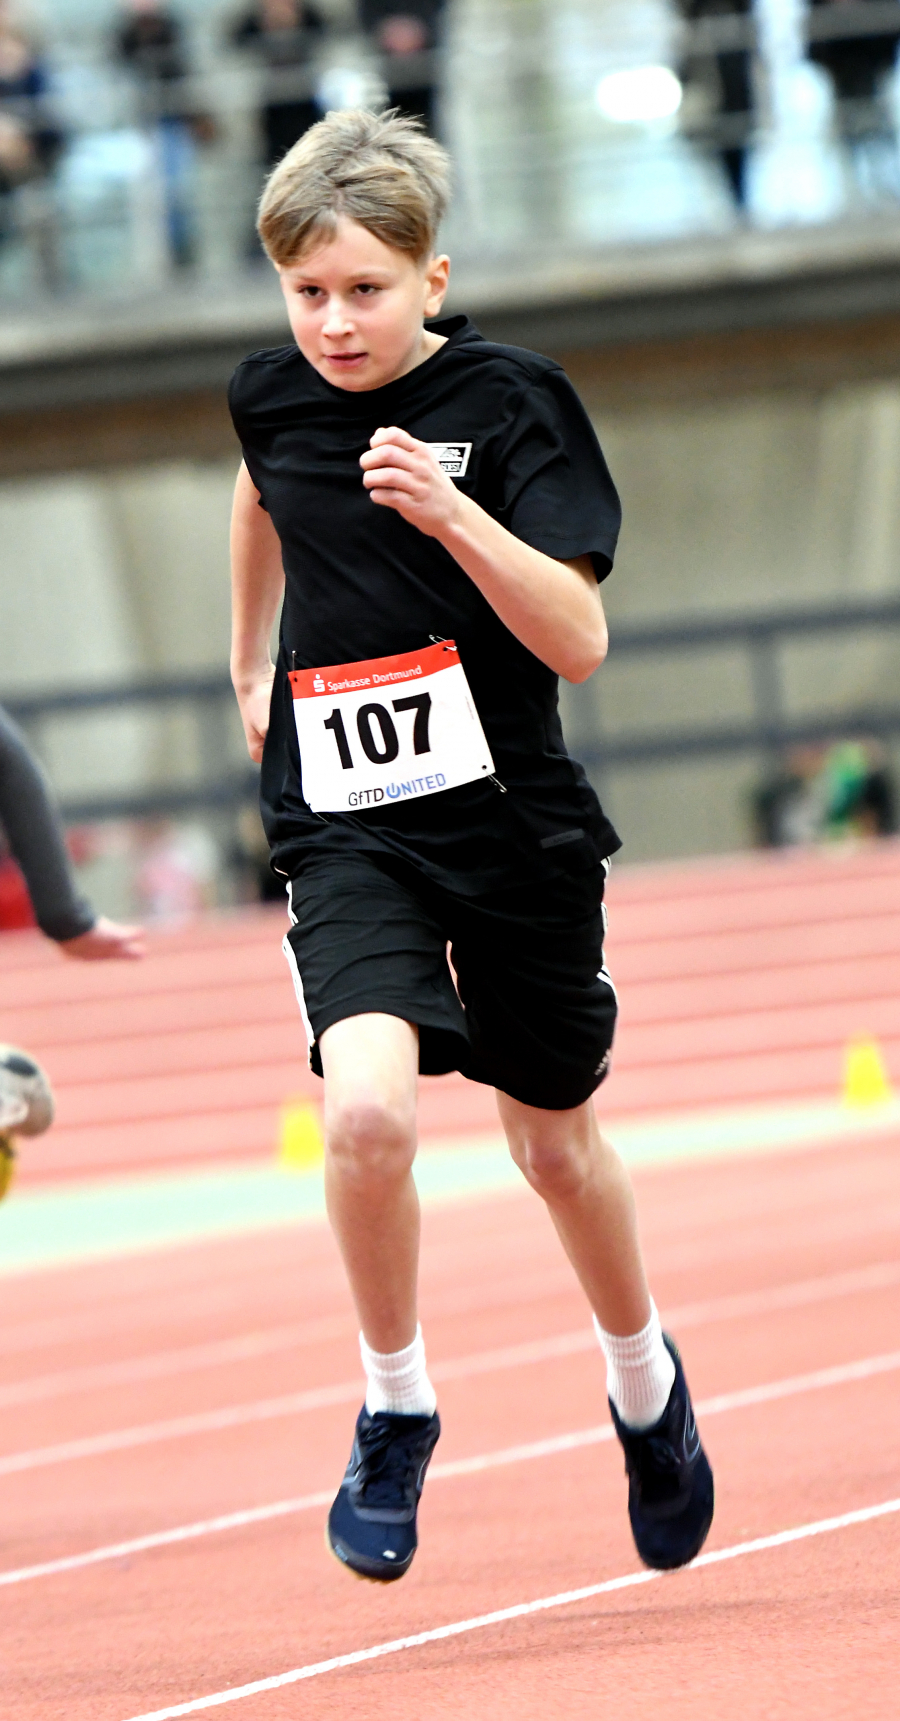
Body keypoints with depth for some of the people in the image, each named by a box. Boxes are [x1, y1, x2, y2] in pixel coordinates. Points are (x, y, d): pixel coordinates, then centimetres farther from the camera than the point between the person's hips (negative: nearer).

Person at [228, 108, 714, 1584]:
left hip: (516, 825, -1)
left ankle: (646, 1385, 44)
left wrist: (451, 511, -31)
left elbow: (579, 642, -19)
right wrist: (251, 664, 33)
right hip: (347, 833, 1)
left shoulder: (512, 402, -13)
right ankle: (395, 1409, -2)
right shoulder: (273, 396, -1)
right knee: (369, 1108, -24)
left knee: (556, 1145, 15)